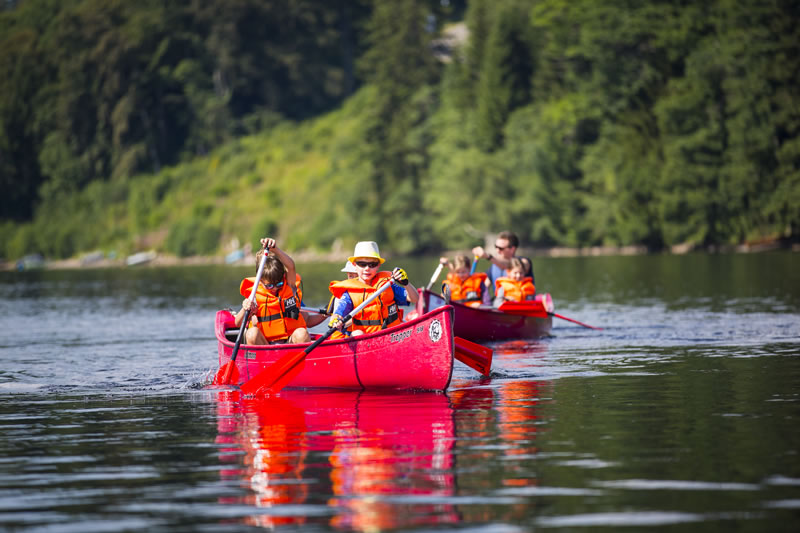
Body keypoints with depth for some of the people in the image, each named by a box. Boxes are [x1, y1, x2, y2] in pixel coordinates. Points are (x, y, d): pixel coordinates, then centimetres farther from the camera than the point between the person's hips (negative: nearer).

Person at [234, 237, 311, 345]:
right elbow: (238, 323, -4)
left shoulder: (289, 286, 3)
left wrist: (275, 249, -35)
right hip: (264, 343, 0)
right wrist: (245, 310, -27)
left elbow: (291, 267, -17)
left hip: (290, 343, 0)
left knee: (302, 334, -32)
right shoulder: (255, 295, 0)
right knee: (252, 333, -31)